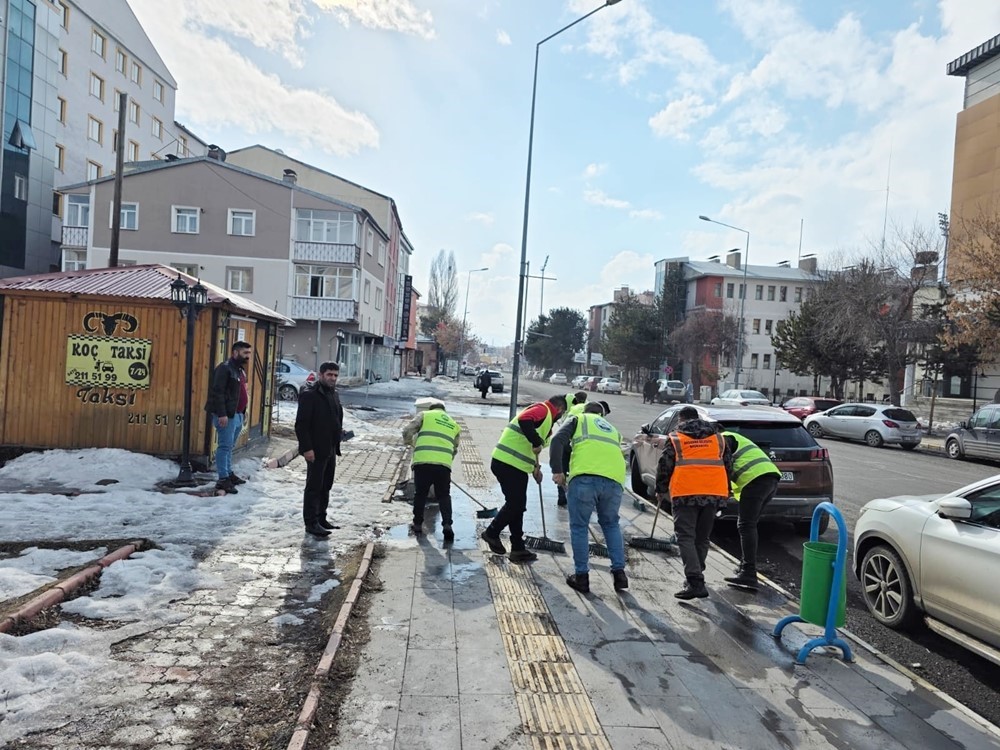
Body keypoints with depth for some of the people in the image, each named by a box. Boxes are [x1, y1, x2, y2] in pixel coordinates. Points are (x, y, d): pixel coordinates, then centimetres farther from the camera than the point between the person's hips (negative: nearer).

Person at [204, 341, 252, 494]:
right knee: (225, 446, -6)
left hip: (237, 414, 9)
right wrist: (222, 414, -24)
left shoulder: (241, 369, 16)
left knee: (229, 446, 17)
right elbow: (217, 392, -20)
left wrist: (243, 411, 18)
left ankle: (229, 474, 25)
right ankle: (223, 479, -3)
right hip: (226, 415, -9)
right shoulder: (225, 368, -14)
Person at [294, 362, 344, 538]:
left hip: (331, 450, 8)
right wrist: (307, 448, -19)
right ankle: (311, 522, 7)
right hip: (316, 451, -8)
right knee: (314, 487, -1)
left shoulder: (334, 395, 13)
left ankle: (321, 518, 25)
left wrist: (339, 435, 11)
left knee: (326, 486, 15)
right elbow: (301, 424, -16)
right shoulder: (309, 395, -12)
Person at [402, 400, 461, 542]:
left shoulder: (425, 415, 15)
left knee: (420, 494, 16)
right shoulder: (454, 425, 26)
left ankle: (418, 524, 24)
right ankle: (447, 524, -2)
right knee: (444, 496, 14)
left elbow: (407, 431, 5)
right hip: (444, 464, 2)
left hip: (423, 461, -2)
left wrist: (409, 442, 25)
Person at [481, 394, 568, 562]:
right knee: (515, 504, -5)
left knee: (517, 506, 13)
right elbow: (525, 420, -30)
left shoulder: (546, 416, 23)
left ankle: (518, 549, 20)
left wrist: (535, 468, 18)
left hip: (517, 466, 11)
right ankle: (492, 533, 12)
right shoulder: (543, 409, -8)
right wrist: (537, 442, -25)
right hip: (508, 463, -11)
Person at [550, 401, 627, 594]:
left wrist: (557, 470, 1)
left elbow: (558, 441, 4)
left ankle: (582, 576, 13)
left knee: (579, 526, 10)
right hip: (615, 480, 4)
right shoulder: (612, 429, 35)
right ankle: (619, 572, 18)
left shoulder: (579, 419, 22)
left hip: (585, 477, -4)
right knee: (611, 524, 24)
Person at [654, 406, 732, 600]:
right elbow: (728, 464, 18)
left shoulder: (675, 438, 4)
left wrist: (661, 490, 14)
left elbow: (664, 466, 2)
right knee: (702, 538, 16)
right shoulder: (718, 437, 16)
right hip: (713, 492, 5)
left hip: (685, 493, -4)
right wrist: (726, 491, 28)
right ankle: (695, 575, 25)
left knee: (686, 537, -4)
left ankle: (695, 582, -15)